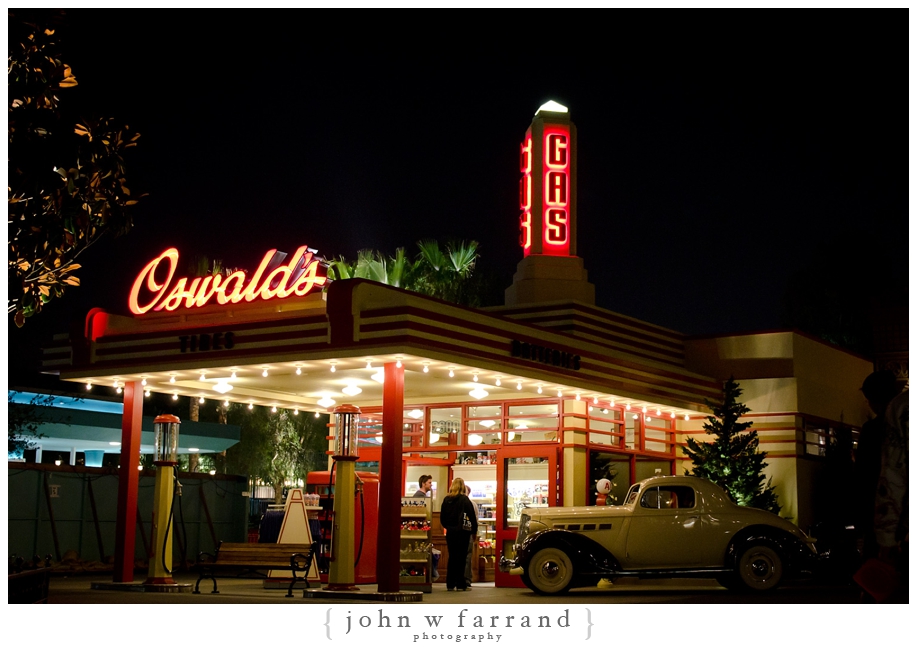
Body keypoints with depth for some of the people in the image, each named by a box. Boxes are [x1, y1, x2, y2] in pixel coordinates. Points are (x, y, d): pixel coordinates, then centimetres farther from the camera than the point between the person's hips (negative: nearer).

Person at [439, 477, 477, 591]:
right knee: (461, 557, -1)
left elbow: (442, 517, 9)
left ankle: (450, 584, 10)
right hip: (462, 532, -4)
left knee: (451, 557, 10)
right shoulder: (464, 500, -10)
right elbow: (472, 516, -8)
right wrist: (474, 530, 2)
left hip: (450, 531, 4)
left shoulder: (446, 500, 3)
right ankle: (460, 584, -2)